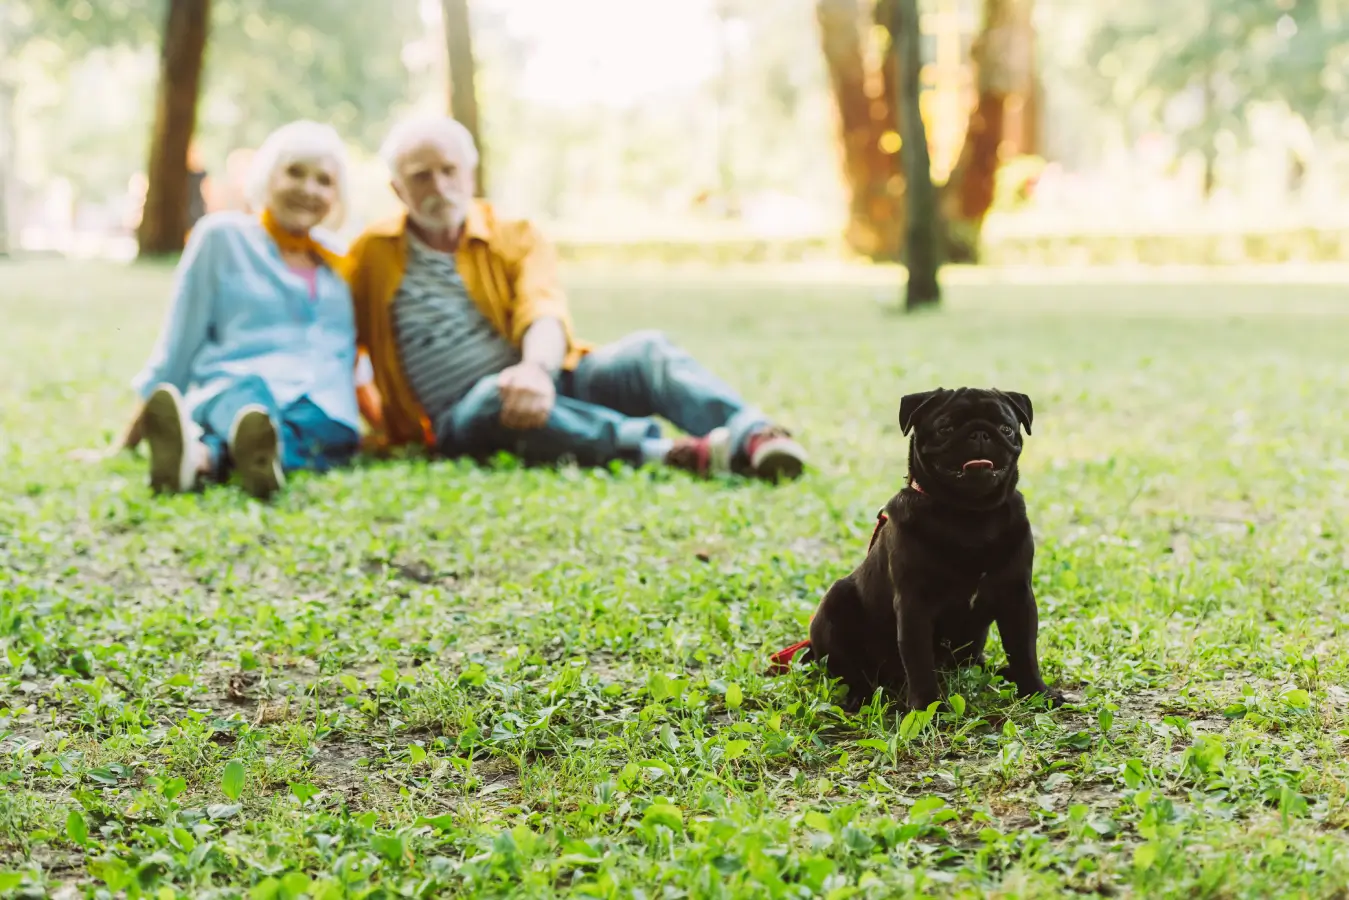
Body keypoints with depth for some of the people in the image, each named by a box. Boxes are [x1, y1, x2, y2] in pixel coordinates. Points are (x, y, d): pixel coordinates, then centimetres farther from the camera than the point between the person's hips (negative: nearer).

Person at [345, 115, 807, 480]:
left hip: (542, 386, 3)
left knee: (645, 351, -24)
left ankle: (752, 437, -51)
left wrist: (536, 369, -32)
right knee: (495, 397, -38)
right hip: (458, 418, -2)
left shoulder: (516, 237, 10)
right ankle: (670, 452, -52)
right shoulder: (371, 255, 10)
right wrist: (366, 409, -4)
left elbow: (545, 314, -10)